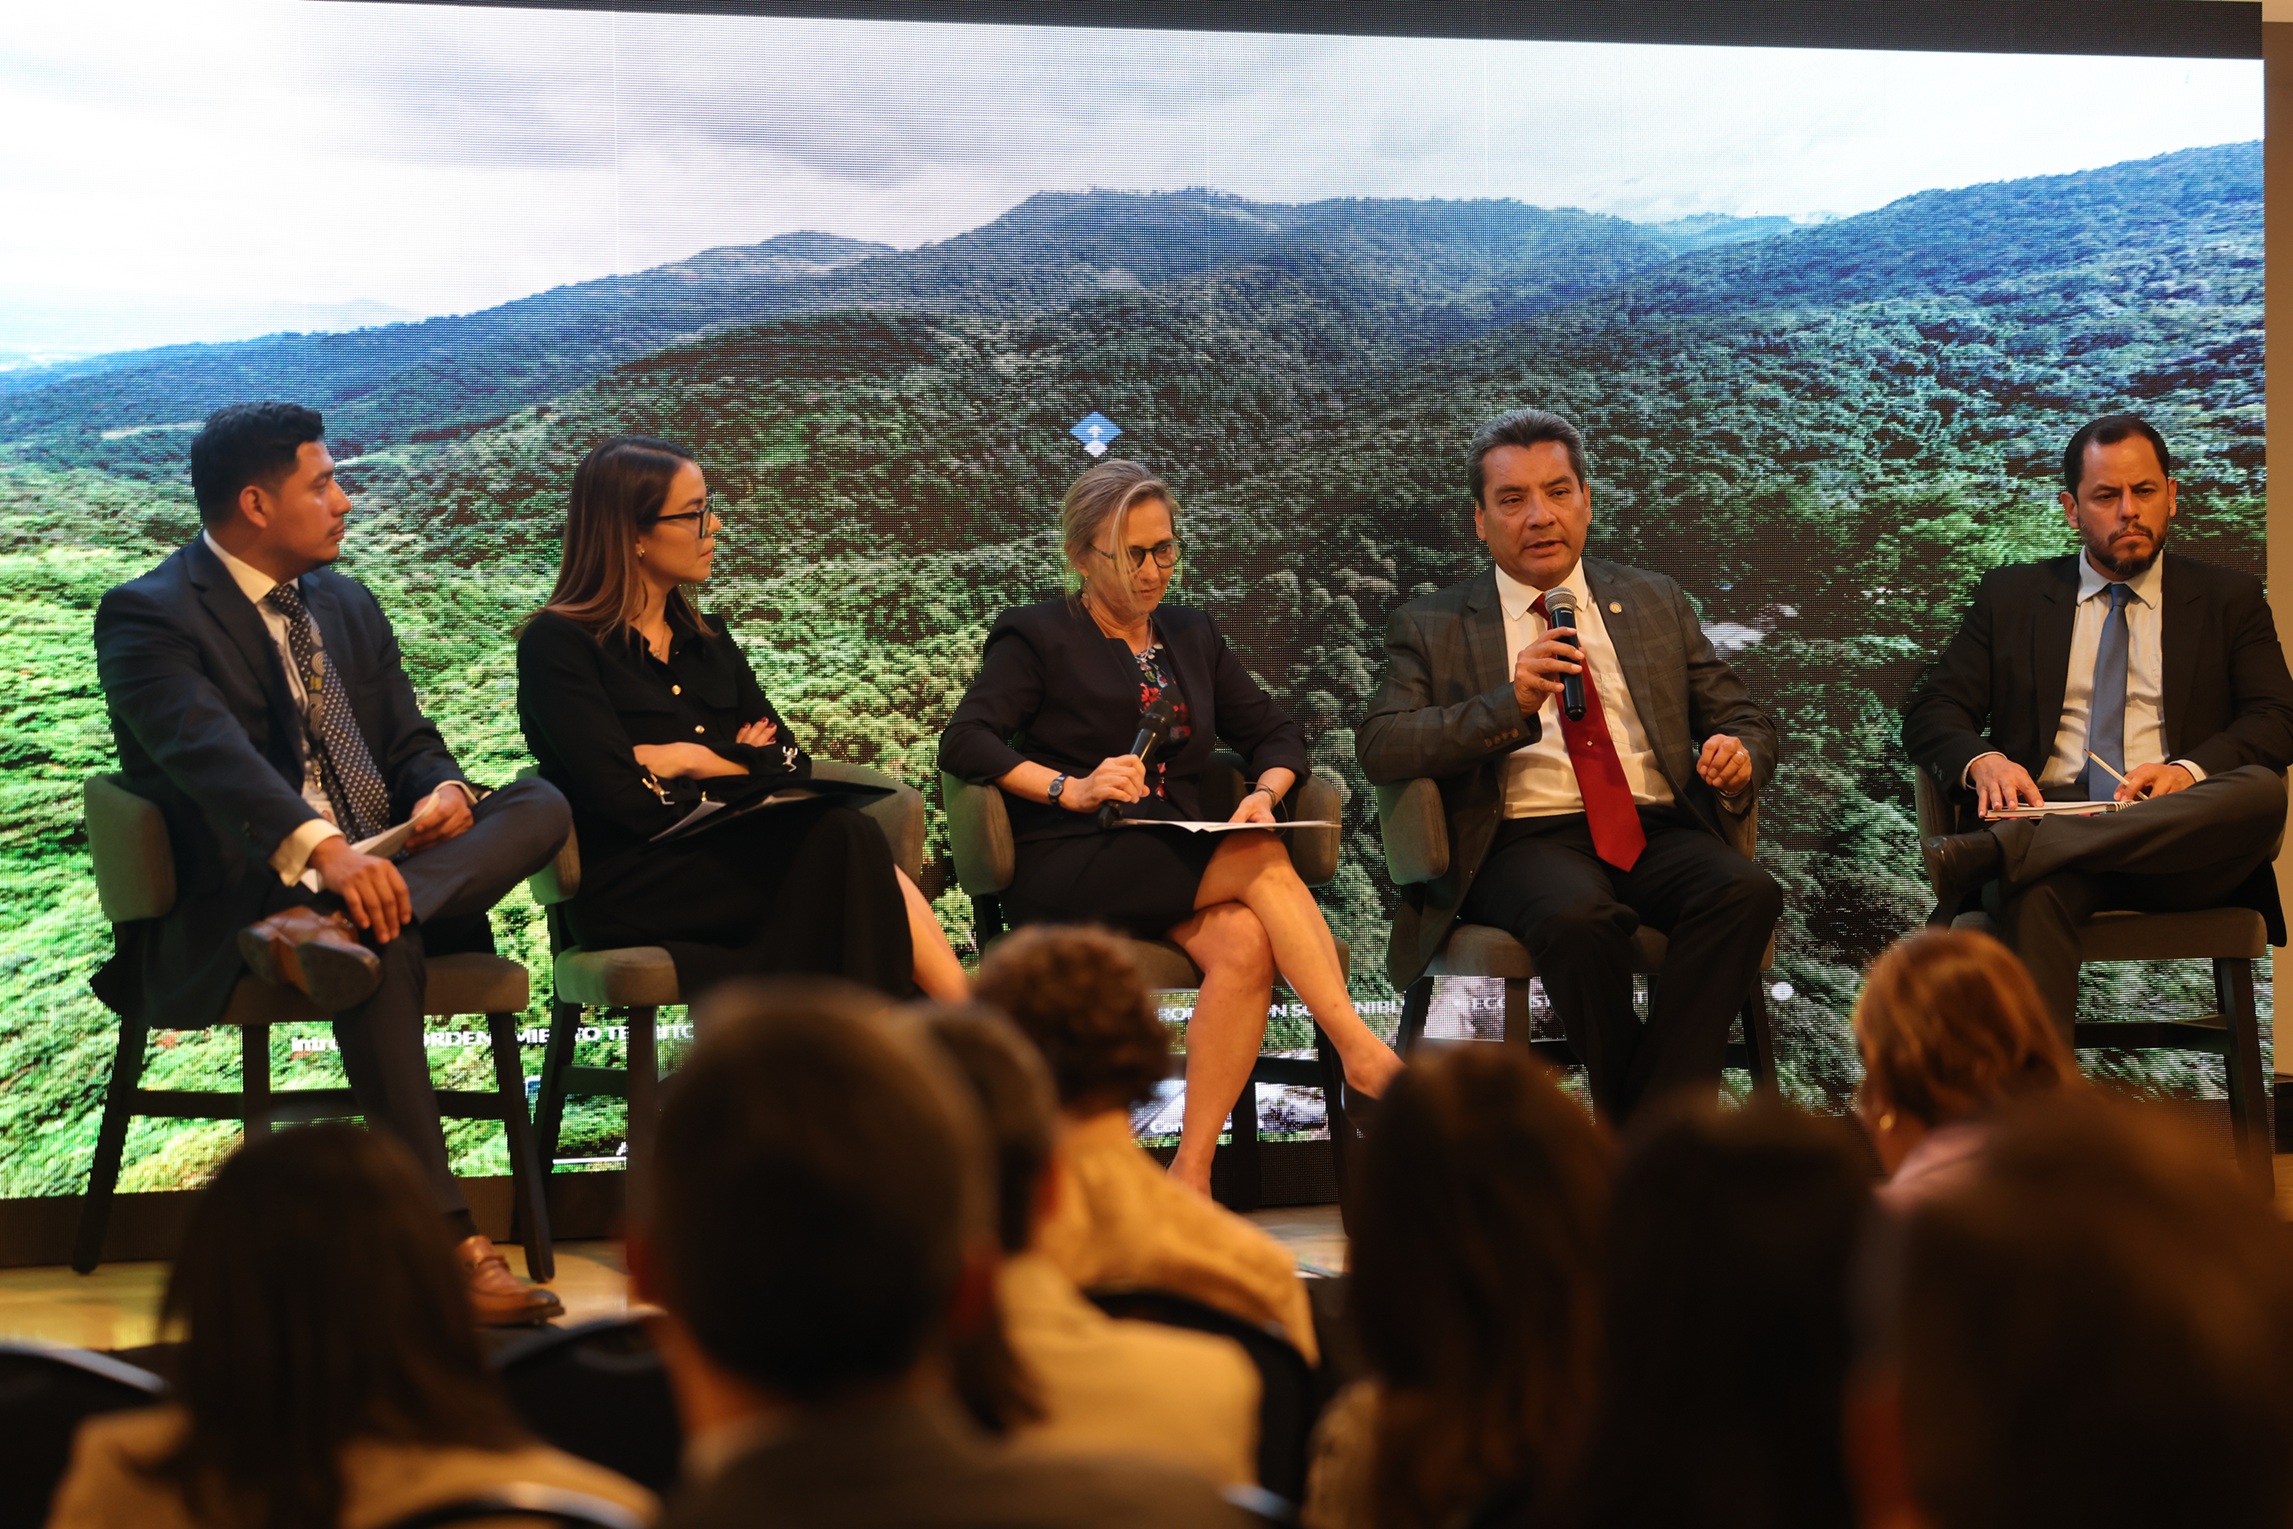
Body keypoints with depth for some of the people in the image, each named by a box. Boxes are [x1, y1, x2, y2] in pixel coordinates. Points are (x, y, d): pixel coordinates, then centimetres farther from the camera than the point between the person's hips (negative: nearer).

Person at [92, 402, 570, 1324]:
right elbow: (208, 750, -23)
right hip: (241, 899, -7)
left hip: (380, 867, 7)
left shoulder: (348, 607, 20)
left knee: (539, 804, -18)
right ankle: (447, 1243, -43)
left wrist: (442, 791, -8)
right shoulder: (147, 617, -5)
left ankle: (323, 932, -39)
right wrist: (324, 850, -41)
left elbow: (410, 742, 20)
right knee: (382, 942, -39)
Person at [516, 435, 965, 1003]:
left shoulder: (706, 640, 20)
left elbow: (791, 761, 8)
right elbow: (624, 802, -13)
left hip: (722, 861, 6)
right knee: (843, 843, -28)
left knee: (849, 837, -28)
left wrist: (696, 760, -7)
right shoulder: (558, 644, -1)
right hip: (631, 887, -6)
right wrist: (736, 764, -1)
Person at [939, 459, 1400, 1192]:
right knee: (1263, 861, -28)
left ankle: (1191, 1173, -32)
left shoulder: (1192, 637, 23)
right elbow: (964, 741, -6)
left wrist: (1264, 791, 0)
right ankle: (1362, 1050, -29)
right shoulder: (1037, 636, 7)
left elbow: (1275, 732, 23)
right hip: (1069, 872, -5)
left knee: (1245, 944, -31)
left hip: (1180, 869, 5)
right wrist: (1070, 788, -20)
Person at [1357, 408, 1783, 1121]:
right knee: (1578, 917, -37)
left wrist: (1740, 750, -5)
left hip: (1657, 830, 3)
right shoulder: (1433, 627, 12)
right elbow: (1380, 748, -3)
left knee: (1746, 891, -30)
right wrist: (1509, 703, -18)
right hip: (1526, 841, -3)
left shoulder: (1654, 602, 21)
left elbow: (1741, 716, 22)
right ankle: (1631, 1127, -18)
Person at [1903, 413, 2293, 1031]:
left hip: (2178, 844, 1)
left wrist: (2189, 771, -16)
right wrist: (1982, 761, -12)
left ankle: (1991, 851, -44)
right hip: (2048, 817, -1)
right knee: (2034, 892, -39)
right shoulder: (2011, 596, 21)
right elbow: (1930, 711, 14)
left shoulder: (2230, 600, 20)